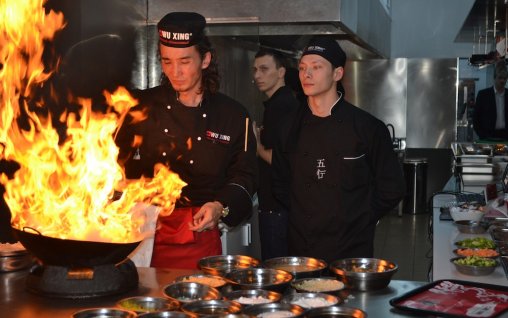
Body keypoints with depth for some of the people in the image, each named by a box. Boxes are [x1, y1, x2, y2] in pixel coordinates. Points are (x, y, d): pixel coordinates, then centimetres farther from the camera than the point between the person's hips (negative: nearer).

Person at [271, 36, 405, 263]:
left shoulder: (368, 127, -6)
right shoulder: (291, 129, 4)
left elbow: (391, 189, 0)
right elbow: (280, 185, 15)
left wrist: (359, 222, 0)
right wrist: (302, 215, 6)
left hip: (352, 249, -2)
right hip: (301, 249, 3)